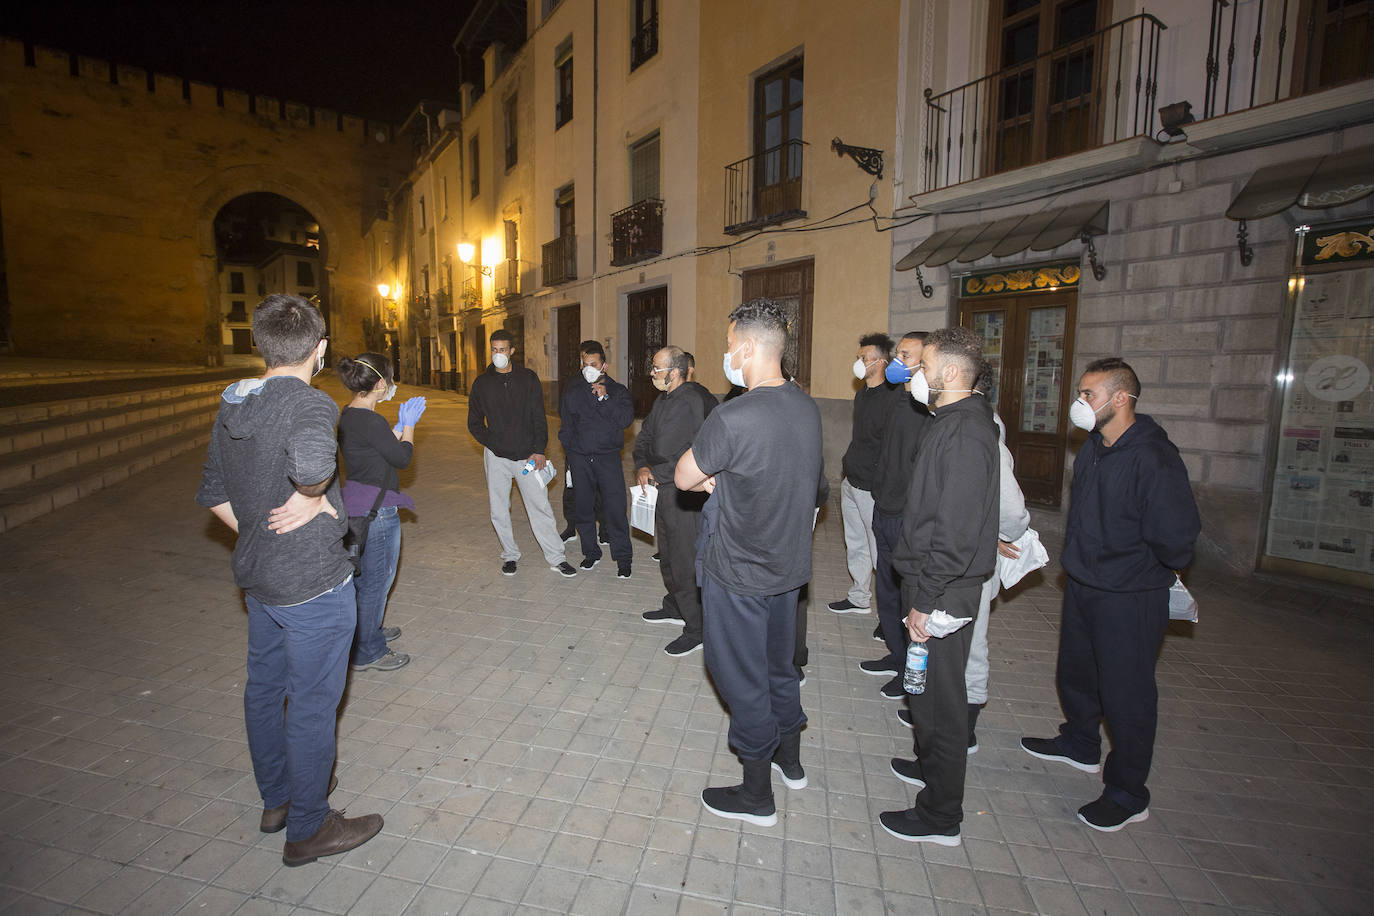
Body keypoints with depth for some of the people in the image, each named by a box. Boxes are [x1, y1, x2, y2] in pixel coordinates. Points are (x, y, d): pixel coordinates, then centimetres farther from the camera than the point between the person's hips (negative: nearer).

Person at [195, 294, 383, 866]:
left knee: (264, 688, 22)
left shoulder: (230, 406, 5)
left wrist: (257, 533, 15)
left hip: (257, 577, 9)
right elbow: (312, 460, -44)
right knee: (312, 705, 7)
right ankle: (308, 829, 25)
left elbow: (214, 494, 12)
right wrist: (311, 499, -24)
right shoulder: (308, 403, -22)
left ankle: (276, 798, 44)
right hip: (313, 584, -8)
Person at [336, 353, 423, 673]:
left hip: (357, 504, 10)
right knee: (376, 580, 3)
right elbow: (402, 457, -12)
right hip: (376, 510, -10)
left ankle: (368, 631, 43)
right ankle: (367, 653, 17)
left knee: (364, 576, 24)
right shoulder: (369, 421, -23)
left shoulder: (349, 415, 7)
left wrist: (402, 424, 13)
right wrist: (409, 424, 0)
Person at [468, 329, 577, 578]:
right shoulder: (482, 383, 6)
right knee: (499, 511, 7)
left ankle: (556, 558, 7)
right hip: (496, 457, 2)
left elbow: (539, 418, 2)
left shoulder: (528, 378, 3)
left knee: (540, 506, -1)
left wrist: (538, 450, -7)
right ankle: (510, 555, 24)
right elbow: (474, 422, 12)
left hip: (528, 455, -1)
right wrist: (491, 444, -3)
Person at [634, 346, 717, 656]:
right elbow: (644, 436, 14)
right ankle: (674, 607, 40)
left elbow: (691, 459, -25)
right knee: (667, 554, 22)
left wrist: (655, 474, -13)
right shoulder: (663, 399, 10)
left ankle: (697, 629, 8)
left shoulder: (692, 403, -20)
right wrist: (642, 467, -4)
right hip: (664, 490, 10)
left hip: (684, 494, -10)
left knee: (685, 560, -4)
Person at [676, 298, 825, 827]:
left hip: (739, 574, -7)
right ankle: (790, 759, 47)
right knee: (777, 663, 26)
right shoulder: (806, 408, -2)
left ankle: (757, 795, 29)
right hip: (789, 564, 8)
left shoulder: (732, 419, -27)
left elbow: (683, 479, -14)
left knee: (742, 679, 11)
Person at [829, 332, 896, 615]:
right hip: (850, 483, 9)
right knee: (855, 546, 18)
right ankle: (859, 598, 33)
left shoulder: (891, 399, -17)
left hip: (872, 488, -9)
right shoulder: (862, 394, 13)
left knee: (880, 551, -1)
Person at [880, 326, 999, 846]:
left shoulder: (965, 434, -22)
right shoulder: (956, 422, 11)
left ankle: (941, 816, 20)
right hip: (930, 580, 10)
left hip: (944, 589, -10)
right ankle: (930, 765, 44)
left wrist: (926, 600, -22)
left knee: (939, 693, 3)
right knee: (930, 686, 24)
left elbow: (956, 530, -26)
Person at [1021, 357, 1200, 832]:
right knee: (1074, 673, 23)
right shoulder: (1092, 448, 4)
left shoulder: (1153, 458, -23)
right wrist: (1083, 564, 12)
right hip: (1081, 587, 8)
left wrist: (1136, 570, -5)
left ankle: (1127, 795, 24)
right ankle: (1080, 744, 47)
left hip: (1130, 600, -8)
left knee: (1126, 694, 6)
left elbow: (1176, 540, -22)